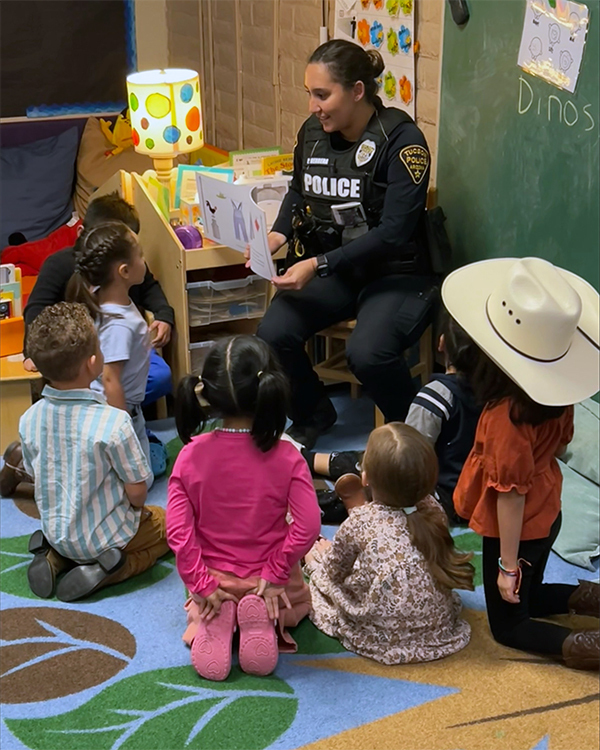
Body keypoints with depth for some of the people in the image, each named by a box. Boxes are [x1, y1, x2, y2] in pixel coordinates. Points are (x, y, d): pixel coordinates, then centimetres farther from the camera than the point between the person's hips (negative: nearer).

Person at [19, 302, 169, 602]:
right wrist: (136, 510, 3)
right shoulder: (113, 422, -30)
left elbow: (35, 475, 1)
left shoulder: (29, 420, -14)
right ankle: (106, 569, -3)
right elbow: (136, 491, -21)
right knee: (171, 523, 20)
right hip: (106, 536, -6)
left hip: (55, 532, 6)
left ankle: (55, 558, 9)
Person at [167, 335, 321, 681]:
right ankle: (267, 622, -1)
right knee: (299, 602, 34)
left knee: (197, 609, 37)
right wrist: (275, 574, -11)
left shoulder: (191, 454, -15)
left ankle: (210, 624, -1)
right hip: (268, 582, -1)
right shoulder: (285, 457, -20)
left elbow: (178, 530, -17)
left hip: (215, 582, 2)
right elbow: (307, 526, -23)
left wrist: (202, 584, -9)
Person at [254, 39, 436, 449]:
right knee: (273, 334, -19)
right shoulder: (313, 131, 3)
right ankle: (313, 415, 11)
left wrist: (317, 265, -27)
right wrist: (278, 234, 0)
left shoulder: (401, 140, -17)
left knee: (367, 353, -32)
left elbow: (392, 233, -22)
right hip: (331, 269, 6)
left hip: (396, 273, -6)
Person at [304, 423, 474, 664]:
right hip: (439, 630, 5)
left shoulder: (360, 522, -18)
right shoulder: (433, 509, -8)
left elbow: (335, 570, -1)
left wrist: (321, 556, 23)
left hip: (381, 638, -4)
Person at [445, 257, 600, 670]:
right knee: (528, 598, 32)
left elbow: (511, 493, -27)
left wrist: (508, 564, -16)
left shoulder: (508, 415, -35)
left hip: (517, 529, -7)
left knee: (509, 624, 15)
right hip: (547, 514, 7)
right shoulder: (559, 394, -14)